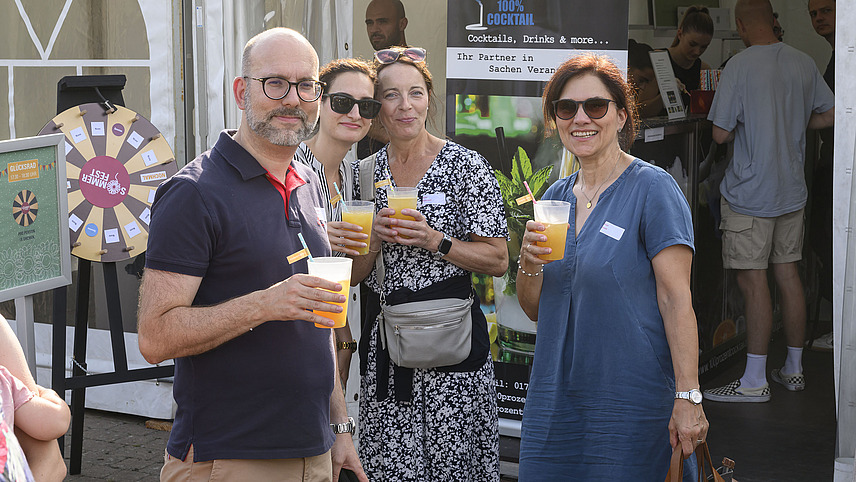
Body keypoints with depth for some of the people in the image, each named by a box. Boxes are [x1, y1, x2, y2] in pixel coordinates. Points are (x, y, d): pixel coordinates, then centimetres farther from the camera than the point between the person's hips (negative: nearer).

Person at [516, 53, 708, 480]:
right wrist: (529, 263, -7)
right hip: (553, 395, 6)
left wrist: (687, 399, -18)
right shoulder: (554, 196, 12)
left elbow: (677, 301, -12)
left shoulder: (653, 189, -7)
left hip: (631, 401, -6)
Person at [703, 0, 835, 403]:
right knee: (788, 275, 13)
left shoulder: (740, 66, -14)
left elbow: (721, 134, -14)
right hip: (792, 190, 7)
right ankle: (794, 370, 22)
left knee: (753, 281, -3)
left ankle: (754, 381, 1)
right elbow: (830, 115, 13)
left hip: (750, 192, -7)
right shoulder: (804, 63, 4)